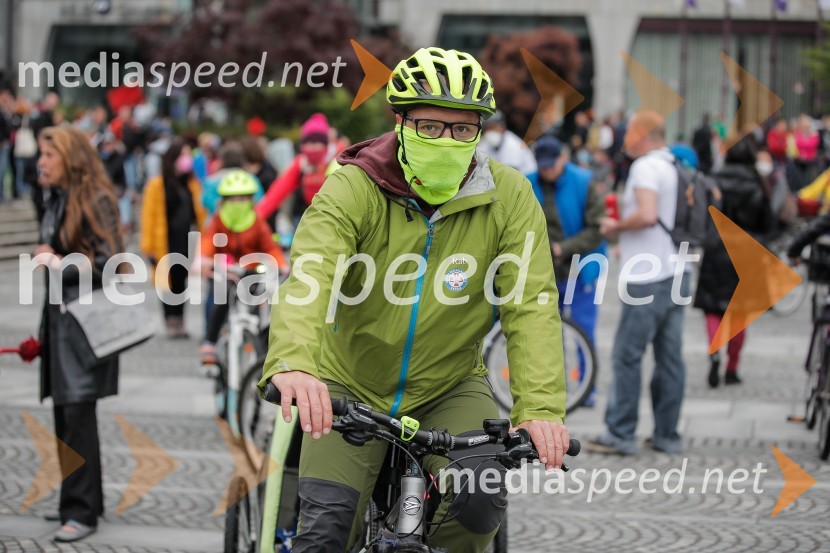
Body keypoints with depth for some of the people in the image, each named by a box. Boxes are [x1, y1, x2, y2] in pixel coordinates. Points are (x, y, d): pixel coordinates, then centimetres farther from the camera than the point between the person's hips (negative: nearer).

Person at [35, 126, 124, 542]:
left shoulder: (95, 201, -11)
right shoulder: (56, 201, 14)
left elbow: (108, 261, -16)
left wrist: (61, 264, -13)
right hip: (59, 315, 9)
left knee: (77, 413, -10)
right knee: (65, 413, 12)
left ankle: (82, 511, -7)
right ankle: (78, 501, 21)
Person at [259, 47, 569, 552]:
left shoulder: (508, 198, -12)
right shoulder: (353, 188, -17)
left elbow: (532, 304, -20)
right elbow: (308, 277, -33)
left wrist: (541, 407, -35)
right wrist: (292, 363, -53)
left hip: (449, 387, 1)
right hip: (352, 384, -1)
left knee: (481, 501, -22)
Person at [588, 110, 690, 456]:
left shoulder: (646, 167, -12)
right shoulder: (676, 168, 16)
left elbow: (647, 215, -25)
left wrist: (615, 226, -9)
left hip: (648, 280, -9)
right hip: (676, 271, 9)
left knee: (627, 355, -4)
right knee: (669, 356, 9)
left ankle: (620, 434, -3)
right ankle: (667, 434, 12)